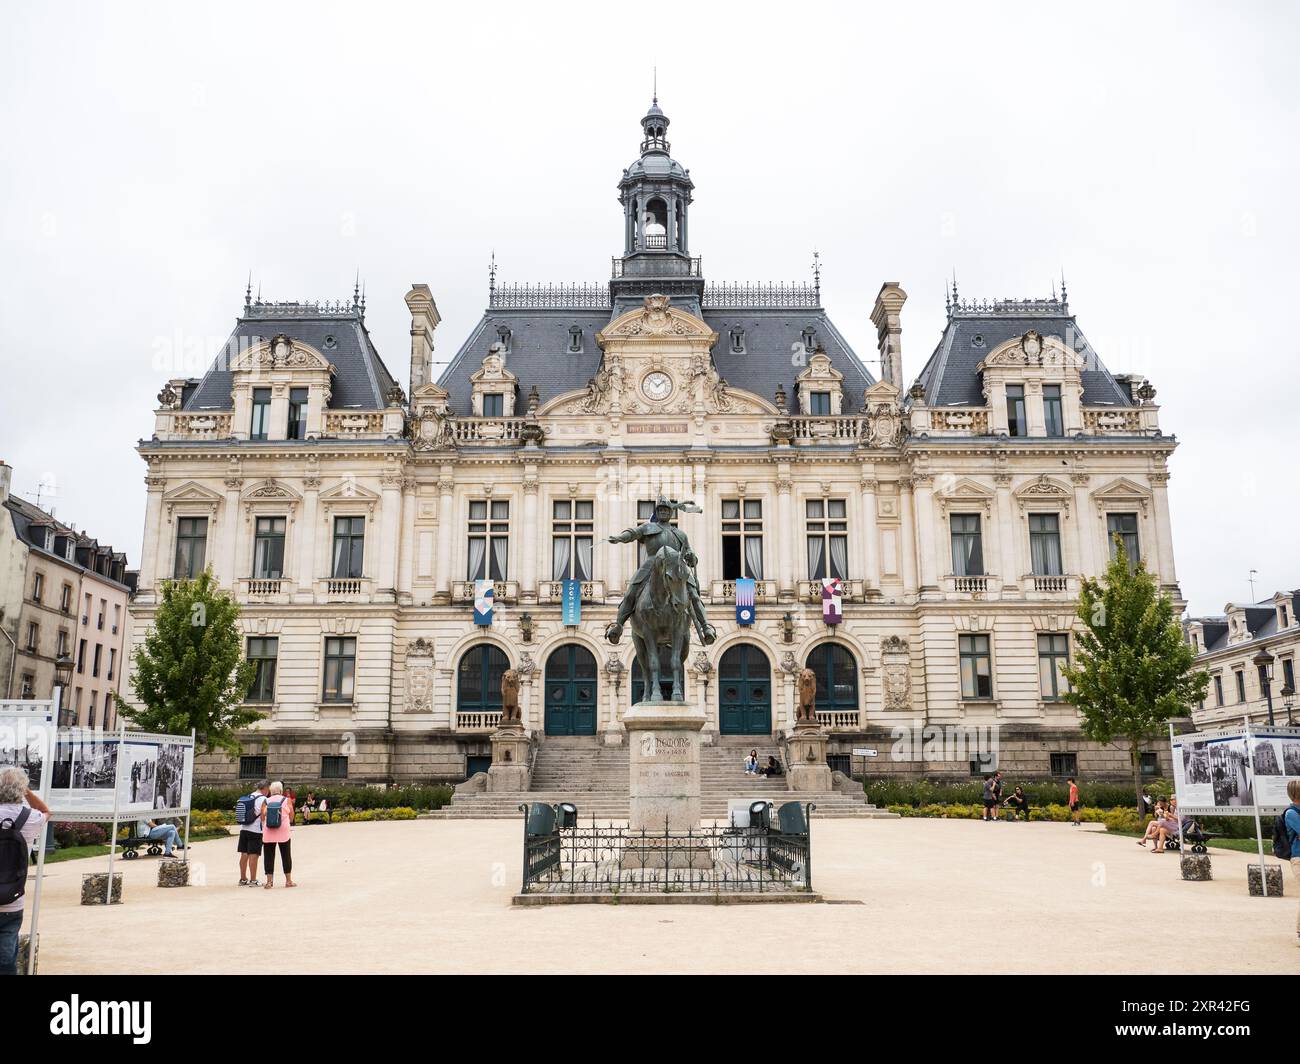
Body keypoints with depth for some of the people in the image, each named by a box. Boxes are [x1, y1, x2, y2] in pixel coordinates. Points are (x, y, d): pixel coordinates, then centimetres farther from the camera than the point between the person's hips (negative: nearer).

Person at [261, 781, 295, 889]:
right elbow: (291, 817, 3)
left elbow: (262, 818, 1)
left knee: (268, 856, 6)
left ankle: (269, 881, 3)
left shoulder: (265, 802, 2)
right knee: (286, 855, 9)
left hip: (268, 833, 1)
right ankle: (288, 880, 15)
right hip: (283, 831, 0)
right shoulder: (287, 800, 0)